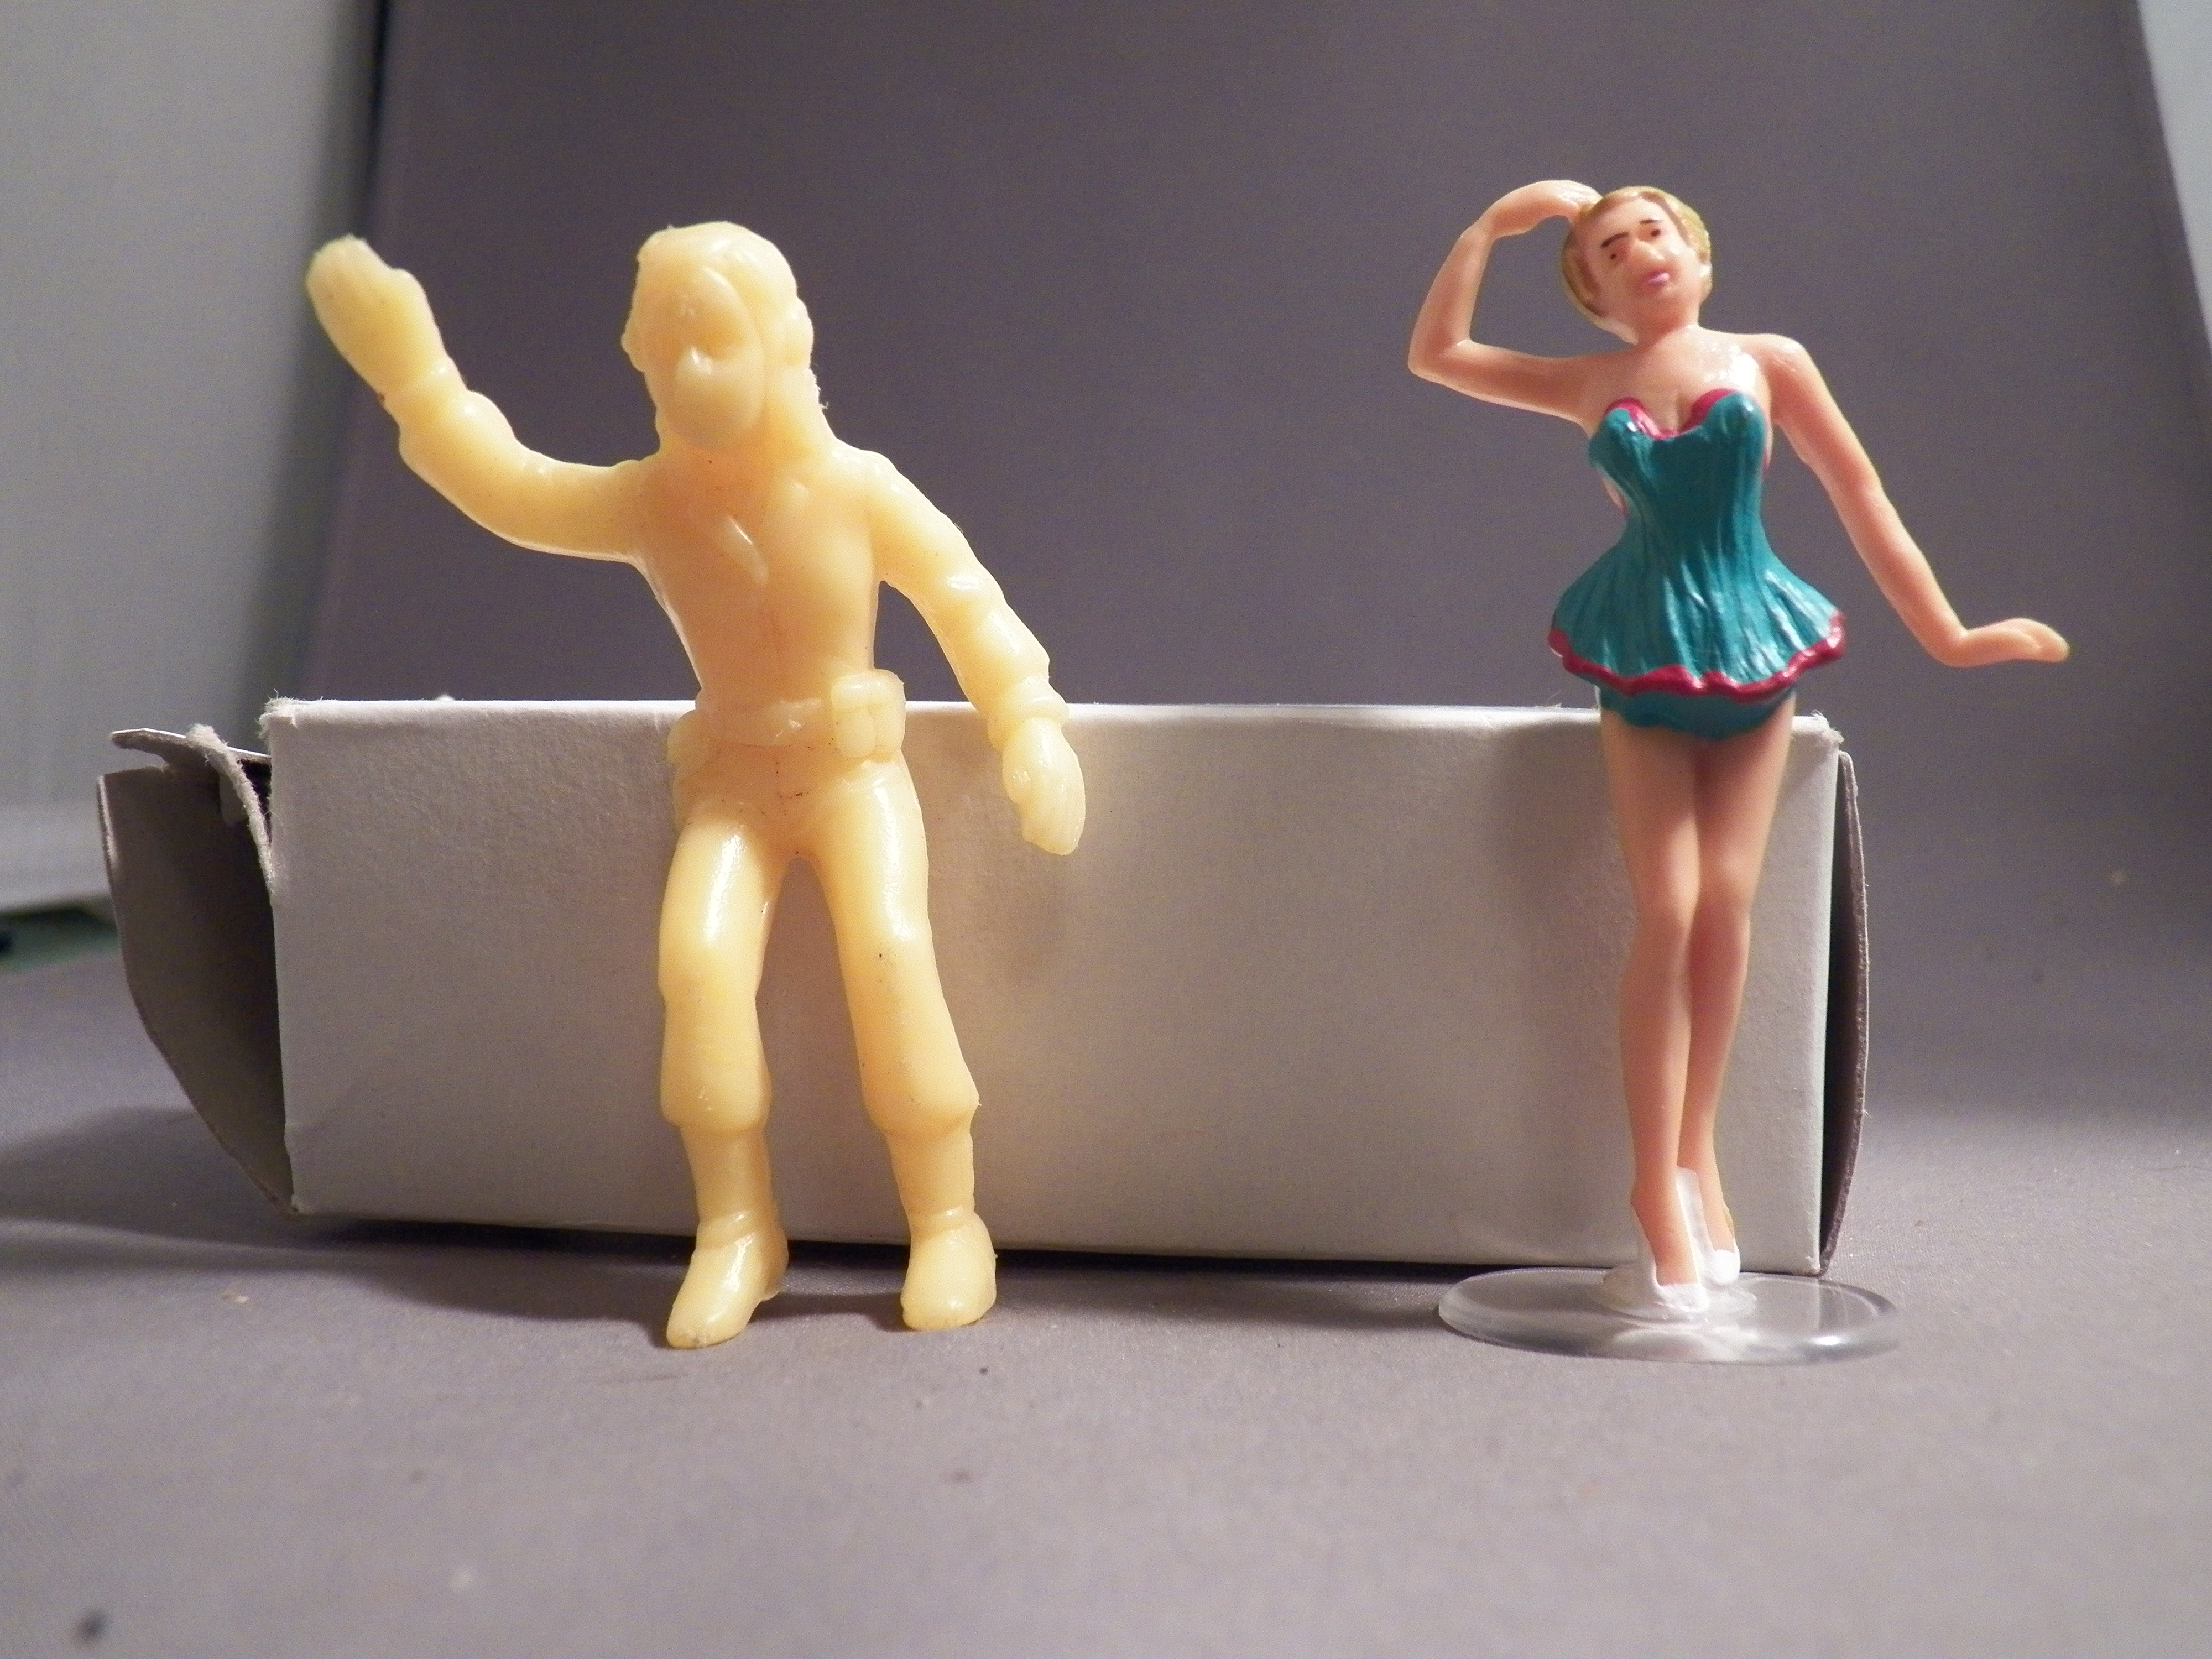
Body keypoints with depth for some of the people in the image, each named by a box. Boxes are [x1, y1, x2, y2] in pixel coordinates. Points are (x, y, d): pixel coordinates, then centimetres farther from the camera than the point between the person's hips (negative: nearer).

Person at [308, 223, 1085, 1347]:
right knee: (699, 962, -23)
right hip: (734, 780, 2)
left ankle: (948, 1225, -9)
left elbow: (970, 604, -4)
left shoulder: (858, 488, -9)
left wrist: (1034, 734, -12)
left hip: (855, 771, -2)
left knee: (889, 956, -25)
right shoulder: (646, 503, -4)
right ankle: (736, 1231, -8)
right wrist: (411, 374, 1)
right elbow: (501, 485, 6)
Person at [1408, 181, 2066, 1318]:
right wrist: (1492, 227, 5)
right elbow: (1435, 354, 6)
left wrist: (1944, 632, 5)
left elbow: (1857, 492, 5)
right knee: (1668, 913, -9)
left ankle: (1693, 1153, 9)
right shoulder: (1590, 387, 7)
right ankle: (1660, 1192, -3)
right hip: (1643, 657, 0)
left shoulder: (1769, 363, 4)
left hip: (1752, 640, 1)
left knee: (1728, 902, -5)